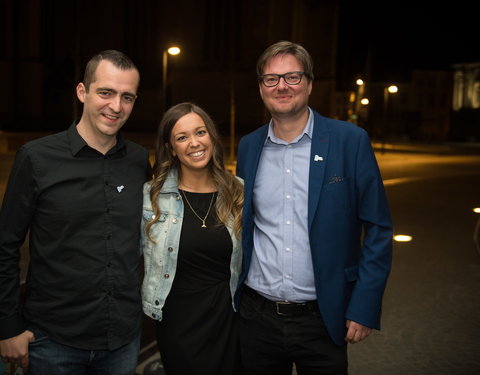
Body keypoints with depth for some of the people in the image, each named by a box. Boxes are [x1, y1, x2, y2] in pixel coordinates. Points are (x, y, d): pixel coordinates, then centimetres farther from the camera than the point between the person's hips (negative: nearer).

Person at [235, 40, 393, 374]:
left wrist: (364, 308, -10)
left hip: (321, 319, -3)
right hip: (256, 316, 3)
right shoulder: (248, 146, 4)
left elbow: (378, 230, -6)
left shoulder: (350, 141, -8)